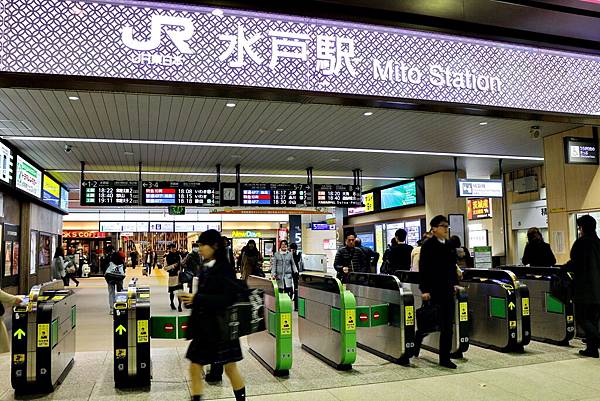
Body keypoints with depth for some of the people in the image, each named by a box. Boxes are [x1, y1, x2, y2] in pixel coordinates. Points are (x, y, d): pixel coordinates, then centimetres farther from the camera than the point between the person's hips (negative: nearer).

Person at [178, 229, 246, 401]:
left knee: (230, 367, 7)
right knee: (195, 367, 7)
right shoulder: (205, 267, 8)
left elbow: (227, 299, -21)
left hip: (221, 325, -7)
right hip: (203, 325, 7)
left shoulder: (224, 269, -14)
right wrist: (191, 298, 1)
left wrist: (197, 299, -22)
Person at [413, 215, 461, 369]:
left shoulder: (449, 245, 10)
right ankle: (415, 344, 32)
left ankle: (445, 358, 12)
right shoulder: (428, 245, -8)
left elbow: (453, 267, 18)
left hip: (448, 289, 6)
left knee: (447, 325, 5)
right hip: (433, 290, -6)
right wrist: (424, 290, -15)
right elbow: (423, 268, -11)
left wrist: (455, 283, 10)